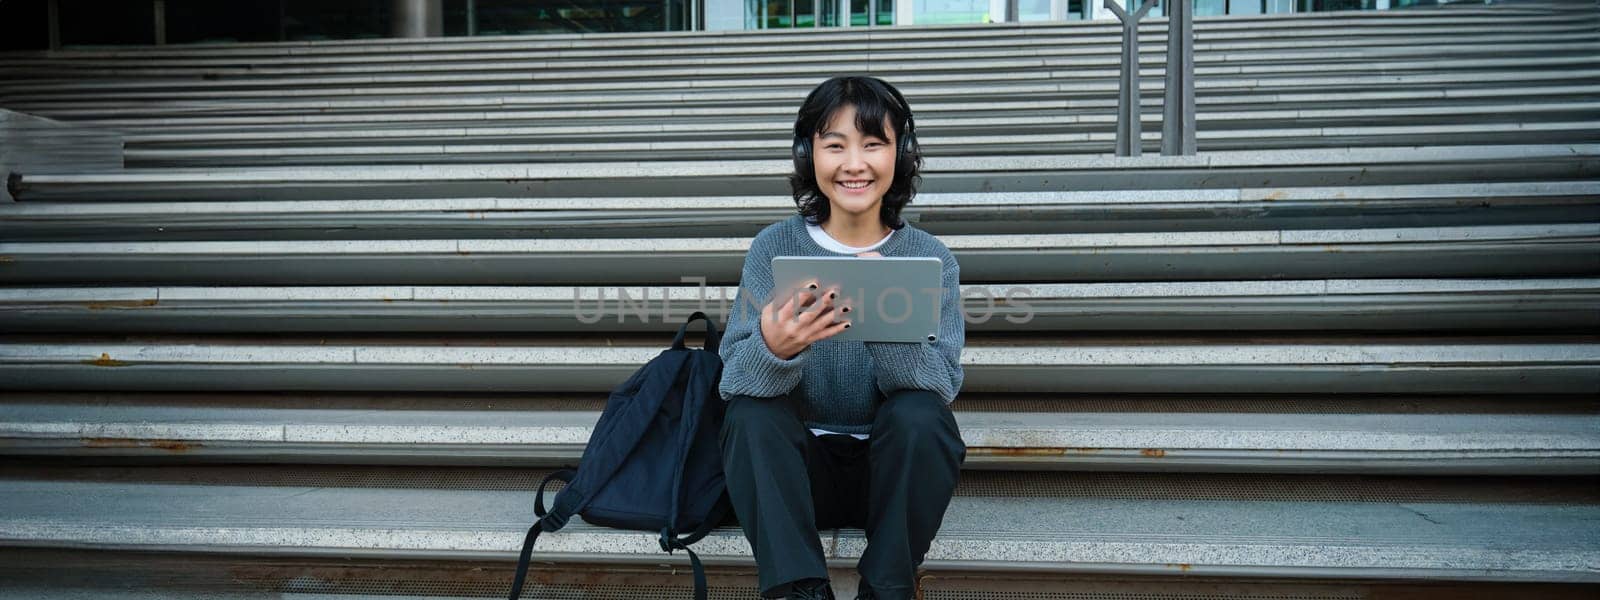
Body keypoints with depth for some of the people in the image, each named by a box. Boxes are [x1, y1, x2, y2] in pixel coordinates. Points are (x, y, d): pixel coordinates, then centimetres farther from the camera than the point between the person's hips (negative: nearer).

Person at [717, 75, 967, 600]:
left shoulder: (930, 258, -5)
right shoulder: (774, 247, -5)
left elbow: (941, 385, -18)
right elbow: (733, 381, -16)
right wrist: (774, 349, -40)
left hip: (893, 467, 0)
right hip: (798, 470, 0)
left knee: (919, 413, -29)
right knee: (750, 411, -26)